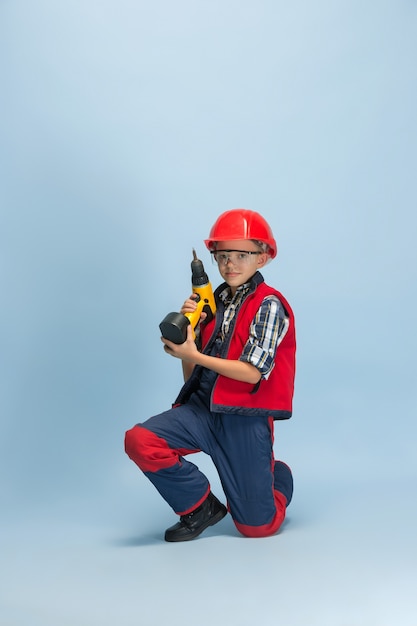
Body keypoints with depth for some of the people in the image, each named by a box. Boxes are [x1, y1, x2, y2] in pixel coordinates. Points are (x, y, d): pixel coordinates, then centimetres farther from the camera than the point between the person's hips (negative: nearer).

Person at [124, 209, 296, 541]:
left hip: (245, 418, -5)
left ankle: (279, 477, 38)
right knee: (139, 441, -21)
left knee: (256, 526, 2)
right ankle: (201, 507, 1)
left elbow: (252, 373, -16)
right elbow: (192, 375, 11)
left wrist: (195, 356, -14)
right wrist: (188, 327, -4)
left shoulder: (269, 305, -7)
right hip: (202, 407, 5)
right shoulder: (215, 302, 9)